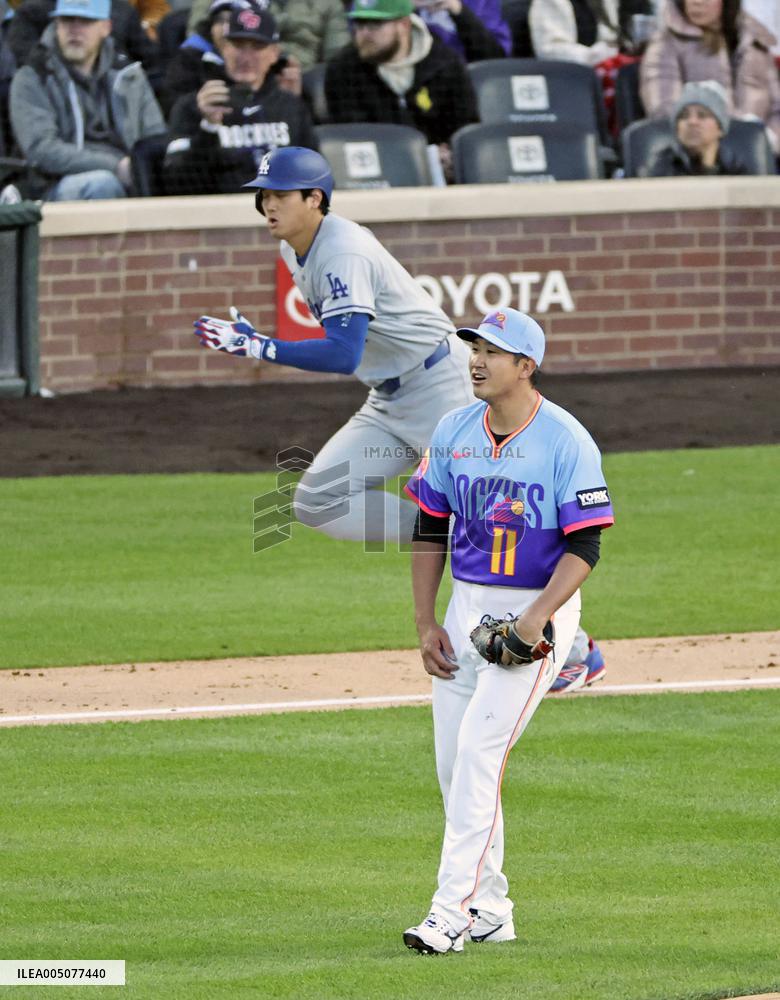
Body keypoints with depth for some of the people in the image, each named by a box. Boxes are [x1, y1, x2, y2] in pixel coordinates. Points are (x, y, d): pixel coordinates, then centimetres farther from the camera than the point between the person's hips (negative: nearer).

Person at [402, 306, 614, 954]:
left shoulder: (566, 441, -12)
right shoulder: (454, 433, 5)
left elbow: (584, 547, -14)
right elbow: (430, 530, 13)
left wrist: (536, 618, -25)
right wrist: (425, 623, 5)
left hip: (540, 612, -6)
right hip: (467, 609, 6)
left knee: (479, 749, -17)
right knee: (453, 759, 5)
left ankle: (452, 911, -18)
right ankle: (488, 911, 17)